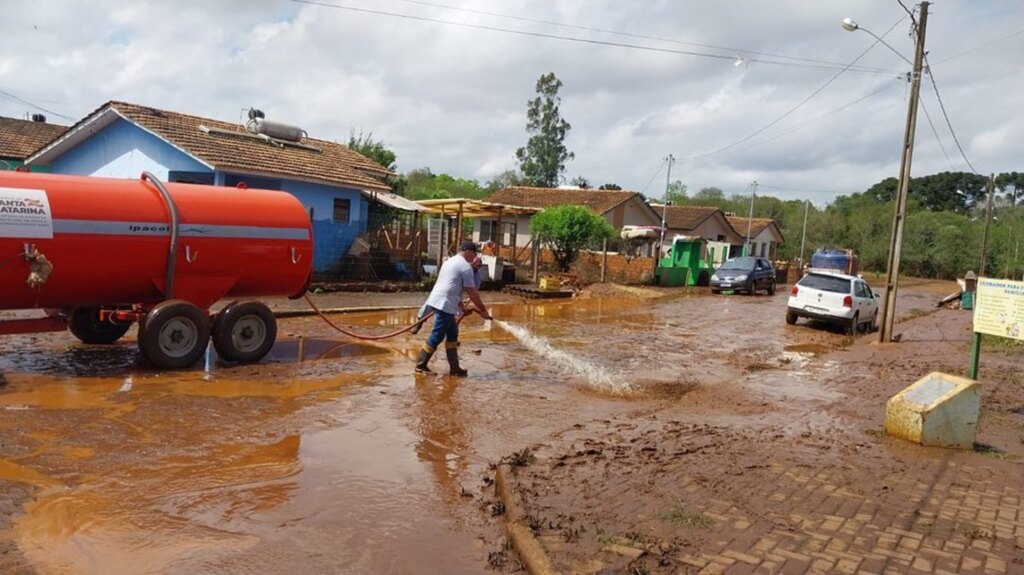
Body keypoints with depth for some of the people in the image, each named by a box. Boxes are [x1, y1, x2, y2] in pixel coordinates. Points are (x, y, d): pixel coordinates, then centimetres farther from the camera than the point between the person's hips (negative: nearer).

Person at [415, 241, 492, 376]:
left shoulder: (450, 261, 23)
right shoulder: (466, 267, -6)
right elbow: (472, 292, -7)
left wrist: (462, 306, 29)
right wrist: (483, 310, 2)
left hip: (437, 301, 10)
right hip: (445, 305, -10)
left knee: (452, 333, 15)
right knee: (437, 336, -3)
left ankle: (454, 367, 18)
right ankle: (420, 365, 3)